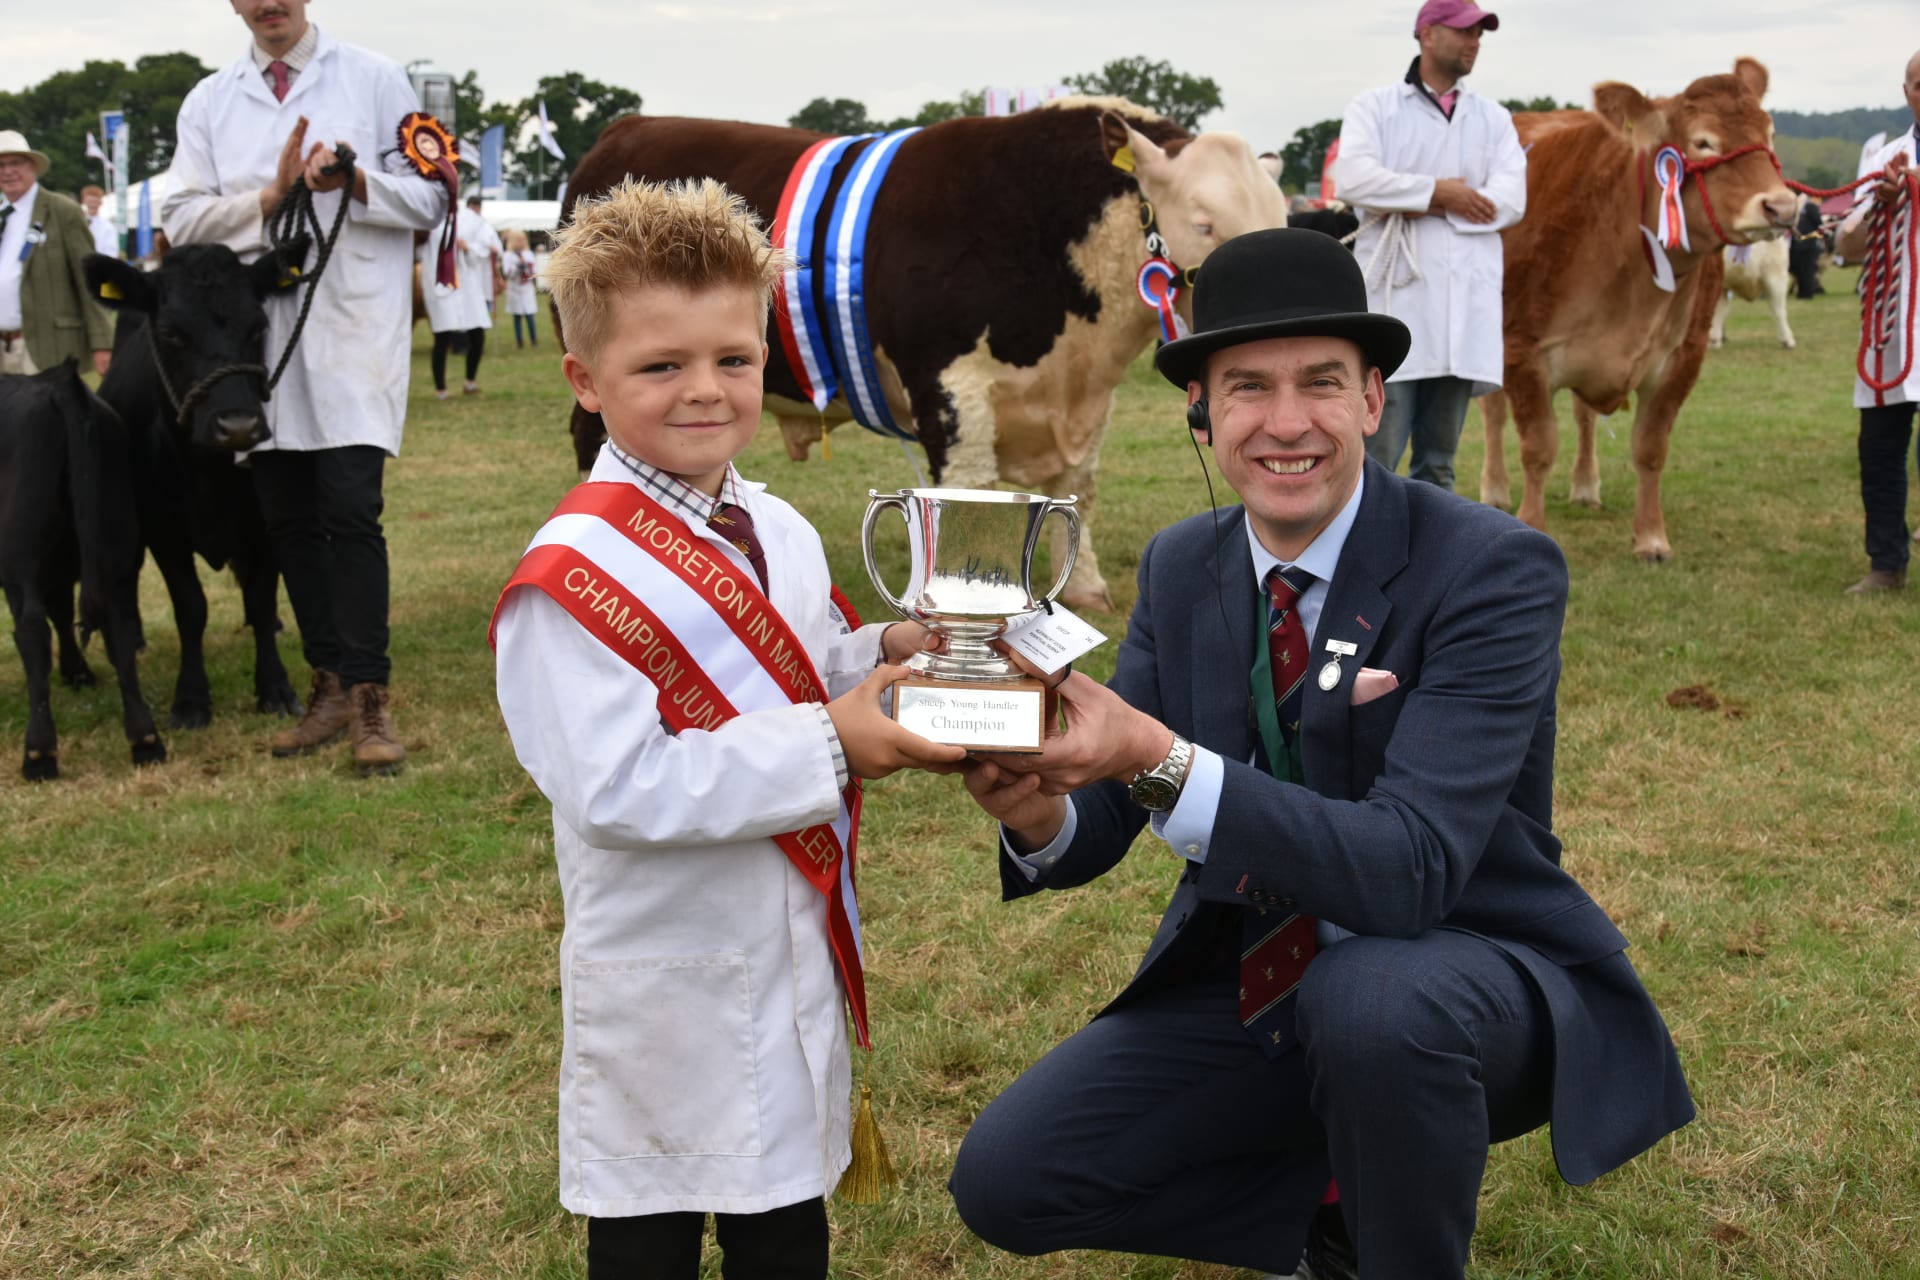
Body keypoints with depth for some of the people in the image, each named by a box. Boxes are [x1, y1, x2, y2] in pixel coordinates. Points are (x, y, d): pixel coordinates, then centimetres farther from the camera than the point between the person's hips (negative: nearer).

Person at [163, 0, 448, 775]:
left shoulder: (374, 80, 8)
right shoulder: (209, 101, 14)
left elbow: (430, 198, 5)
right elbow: (181, 220, 5)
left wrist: (358, 183, -13)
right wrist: (270, 197, -10)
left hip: (355, 330, -3)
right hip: (257, 331, 4)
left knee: (350, 509, -12)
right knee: (287, 518, 6)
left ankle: (368, 697, -7)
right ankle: (330, 685, 16)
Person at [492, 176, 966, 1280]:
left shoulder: (781, 535, 4)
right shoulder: (575, 575, -21)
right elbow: (615, 790, -27)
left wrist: (880, 657, -6)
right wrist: (825, 748, -28)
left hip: (796, 949, 7)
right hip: (663, 975, -6)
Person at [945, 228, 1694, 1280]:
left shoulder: (1496, 569, -19)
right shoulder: (1179, 567, -1)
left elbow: (1412, 868, -30)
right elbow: (1101, 824, -3)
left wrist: (1159, 761, -41)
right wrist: (1041, 814, -28)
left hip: (1469, 975, -5)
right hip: (1246, 982, 5)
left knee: (1370, 1000, -39)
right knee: (1003, 1183, -8)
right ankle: (1332, 1191, 14)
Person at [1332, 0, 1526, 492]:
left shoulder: (1494, 119, 16)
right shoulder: (1374, 107, 8)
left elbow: (1510, 199, 1)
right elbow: (1352, 178, -10)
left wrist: (1421, 209, -9)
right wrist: (1437, 191, -11)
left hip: (1465, 301, 4)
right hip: (1392, 291, -3)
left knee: (1438, 459, 7)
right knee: (1376, 455, -6)